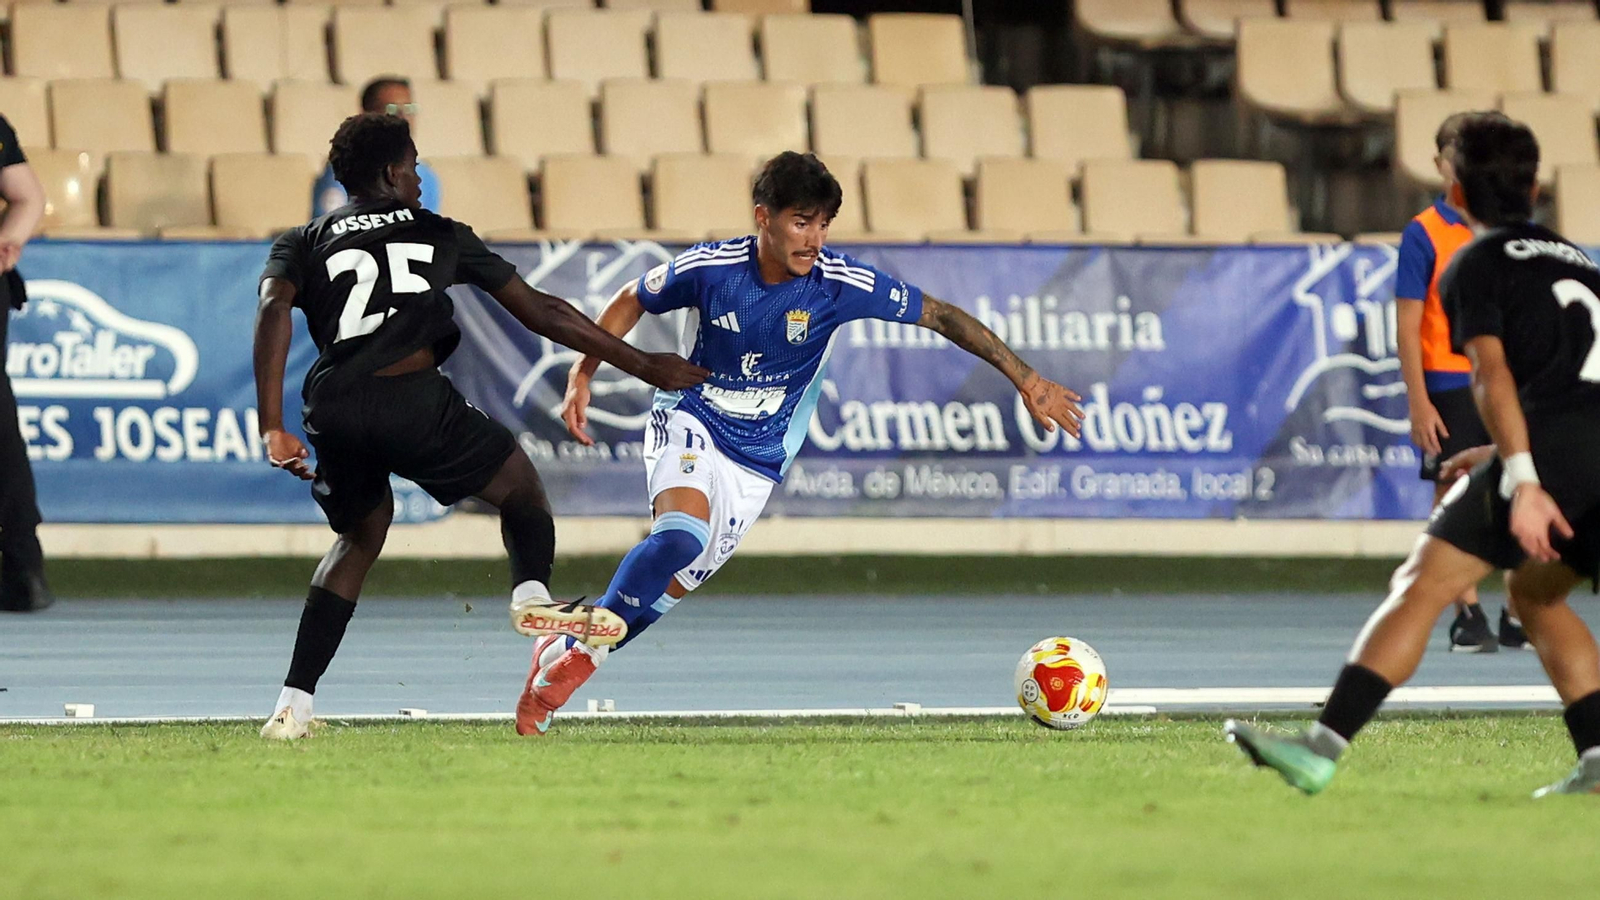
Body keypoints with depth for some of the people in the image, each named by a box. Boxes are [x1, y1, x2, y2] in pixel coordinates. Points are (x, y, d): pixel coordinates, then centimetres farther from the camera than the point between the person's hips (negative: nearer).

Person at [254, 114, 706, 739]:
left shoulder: (303, 243, 21)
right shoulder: (437, 235, 20)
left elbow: (274, 311, -1)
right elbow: (539, 311, 20)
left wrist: (272, 429, -5)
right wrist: (641, 365, 27)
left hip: (332, 407, 3)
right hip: (413, 399, -3)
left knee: (361, 536, 27)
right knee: (520, 484, 22)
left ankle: (293, 705, 17)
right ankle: (531, 593, -9)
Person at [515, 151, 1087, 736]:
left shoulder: (839, 283, -15)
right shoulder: (710, 268, -15)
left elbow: (941, 316, -8)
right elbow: (633, 301, 4)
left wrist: (1026, 379, -10)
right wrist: (581, 375, -2)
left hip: (757, 462, 3)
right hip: (689, 423, -3)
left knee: (673, 584, -3)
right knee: (683, 536, -31)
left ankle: (566, 653, 17)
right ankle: (575, 649, -17)